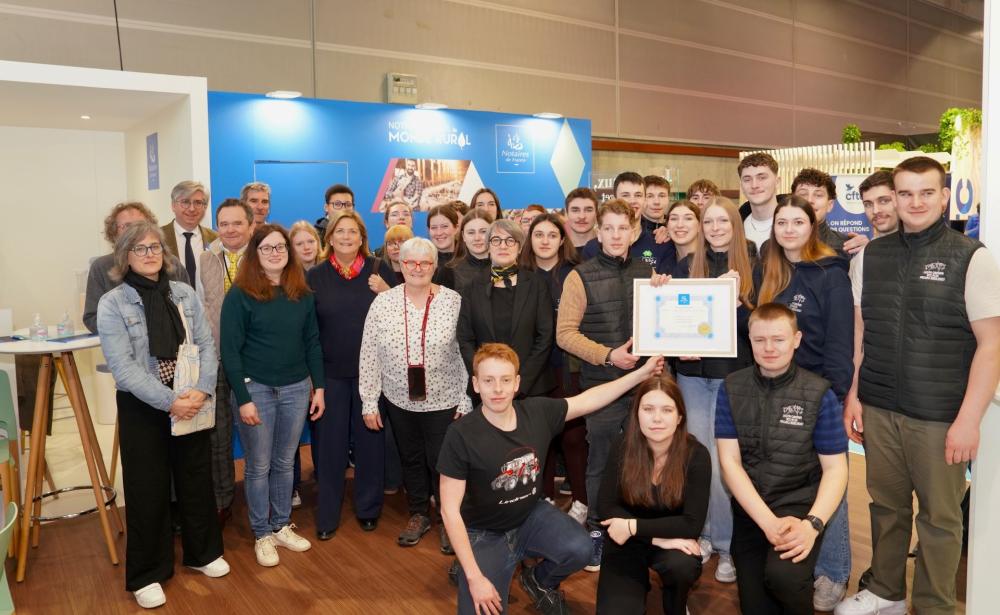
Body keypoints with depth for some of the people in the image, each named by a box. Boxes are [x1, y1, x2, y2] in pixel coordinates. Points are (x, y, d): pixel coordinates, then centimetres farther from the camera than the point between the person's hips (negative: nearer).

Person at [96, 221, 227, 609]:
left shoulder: (185, 295, 3)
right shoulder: (112, 304, -8)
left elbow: (206, 346, 0)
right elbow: (123, 367, -16)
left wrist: (202, 390, -17)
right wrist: (168, 401, -22)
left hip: (191, 403, 3)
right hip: (142, 408, -3)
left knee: (196, 479, 15)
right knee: (148, 489, 7)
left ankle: (203, 552, 34)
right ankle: (147, 574, 24)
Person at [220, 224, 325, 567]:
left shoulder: (302, 294, 4)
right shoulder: (240, 295, -9)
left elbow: (312, 343, 8)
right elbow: (230, 350, -10)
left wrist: (318, 387, 4)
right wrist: (243, 399, -13)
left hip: (297, 388, 4)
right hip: (255, 388, -3)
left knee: (285, 463, 14)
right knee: (259, 466, 8)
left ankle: (282, 526, 30)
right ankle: (262, 534, 23)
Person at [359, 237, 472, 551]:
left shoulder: (454, 301, -10)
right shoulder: (382, 303, -4)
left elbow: (468, 354, -7)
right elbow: (369, 356, -1)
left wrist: (466, 402, -7)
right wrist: (369, 402, 0)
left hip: (444, 401, -2)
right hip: (400, 401, 3)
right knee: (411, 459, 18)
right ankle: (418, 514, 39)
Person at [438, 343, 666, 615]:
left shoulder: (538, 411, -12)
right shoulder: (461, 435, -24)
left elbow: (589, 399, 3)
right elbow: (450, 510, -20)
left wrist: (642, 373, 0)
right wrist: (474, 578, -22)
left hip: (532, 515, 4)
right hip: (484, 533, -3)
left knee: (579, 550, -25)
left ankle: (538, 581, 10)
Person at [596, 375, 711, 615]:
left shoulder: (696, 455, -18)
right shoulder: (623, 447, -15)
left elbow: (692, 523, -20)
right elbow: (606, 506, -13)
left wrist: (634, 526, -24)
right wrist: (658, 537, -24)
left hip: (674, 541, 0)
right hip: (626, 544, 1)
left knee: (682, 565, -33)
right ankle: (639, 583, 17)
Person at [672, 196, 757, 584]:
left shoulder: (752, 266, 1)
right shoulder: (688, 266, 9)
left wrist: (735, 303, -21)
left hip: (733, 372, -3)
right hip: (691, 371, 3)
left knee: (721, 459, -3)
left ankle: (726, 543, 13)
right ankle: (702, 532, 23)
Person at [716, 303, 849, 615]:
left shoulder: (818, 394, -7)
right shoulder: (731, 389, -2)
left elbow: (835, 469, -5)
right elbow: (730, 462, -6)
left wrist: (813, 524, -21)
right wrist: (768, 521, -17)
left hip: (799, 505, -2)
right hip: (749, 510, 3)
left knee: (783, 575, -31)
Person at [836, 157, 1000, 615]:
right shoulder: (872, 255, 5)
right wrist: (852, 395, 7)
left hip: (940, 417, -3)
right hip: (878, 409, 3)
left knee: (939, 517, 9)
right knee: (886, 505, 15)